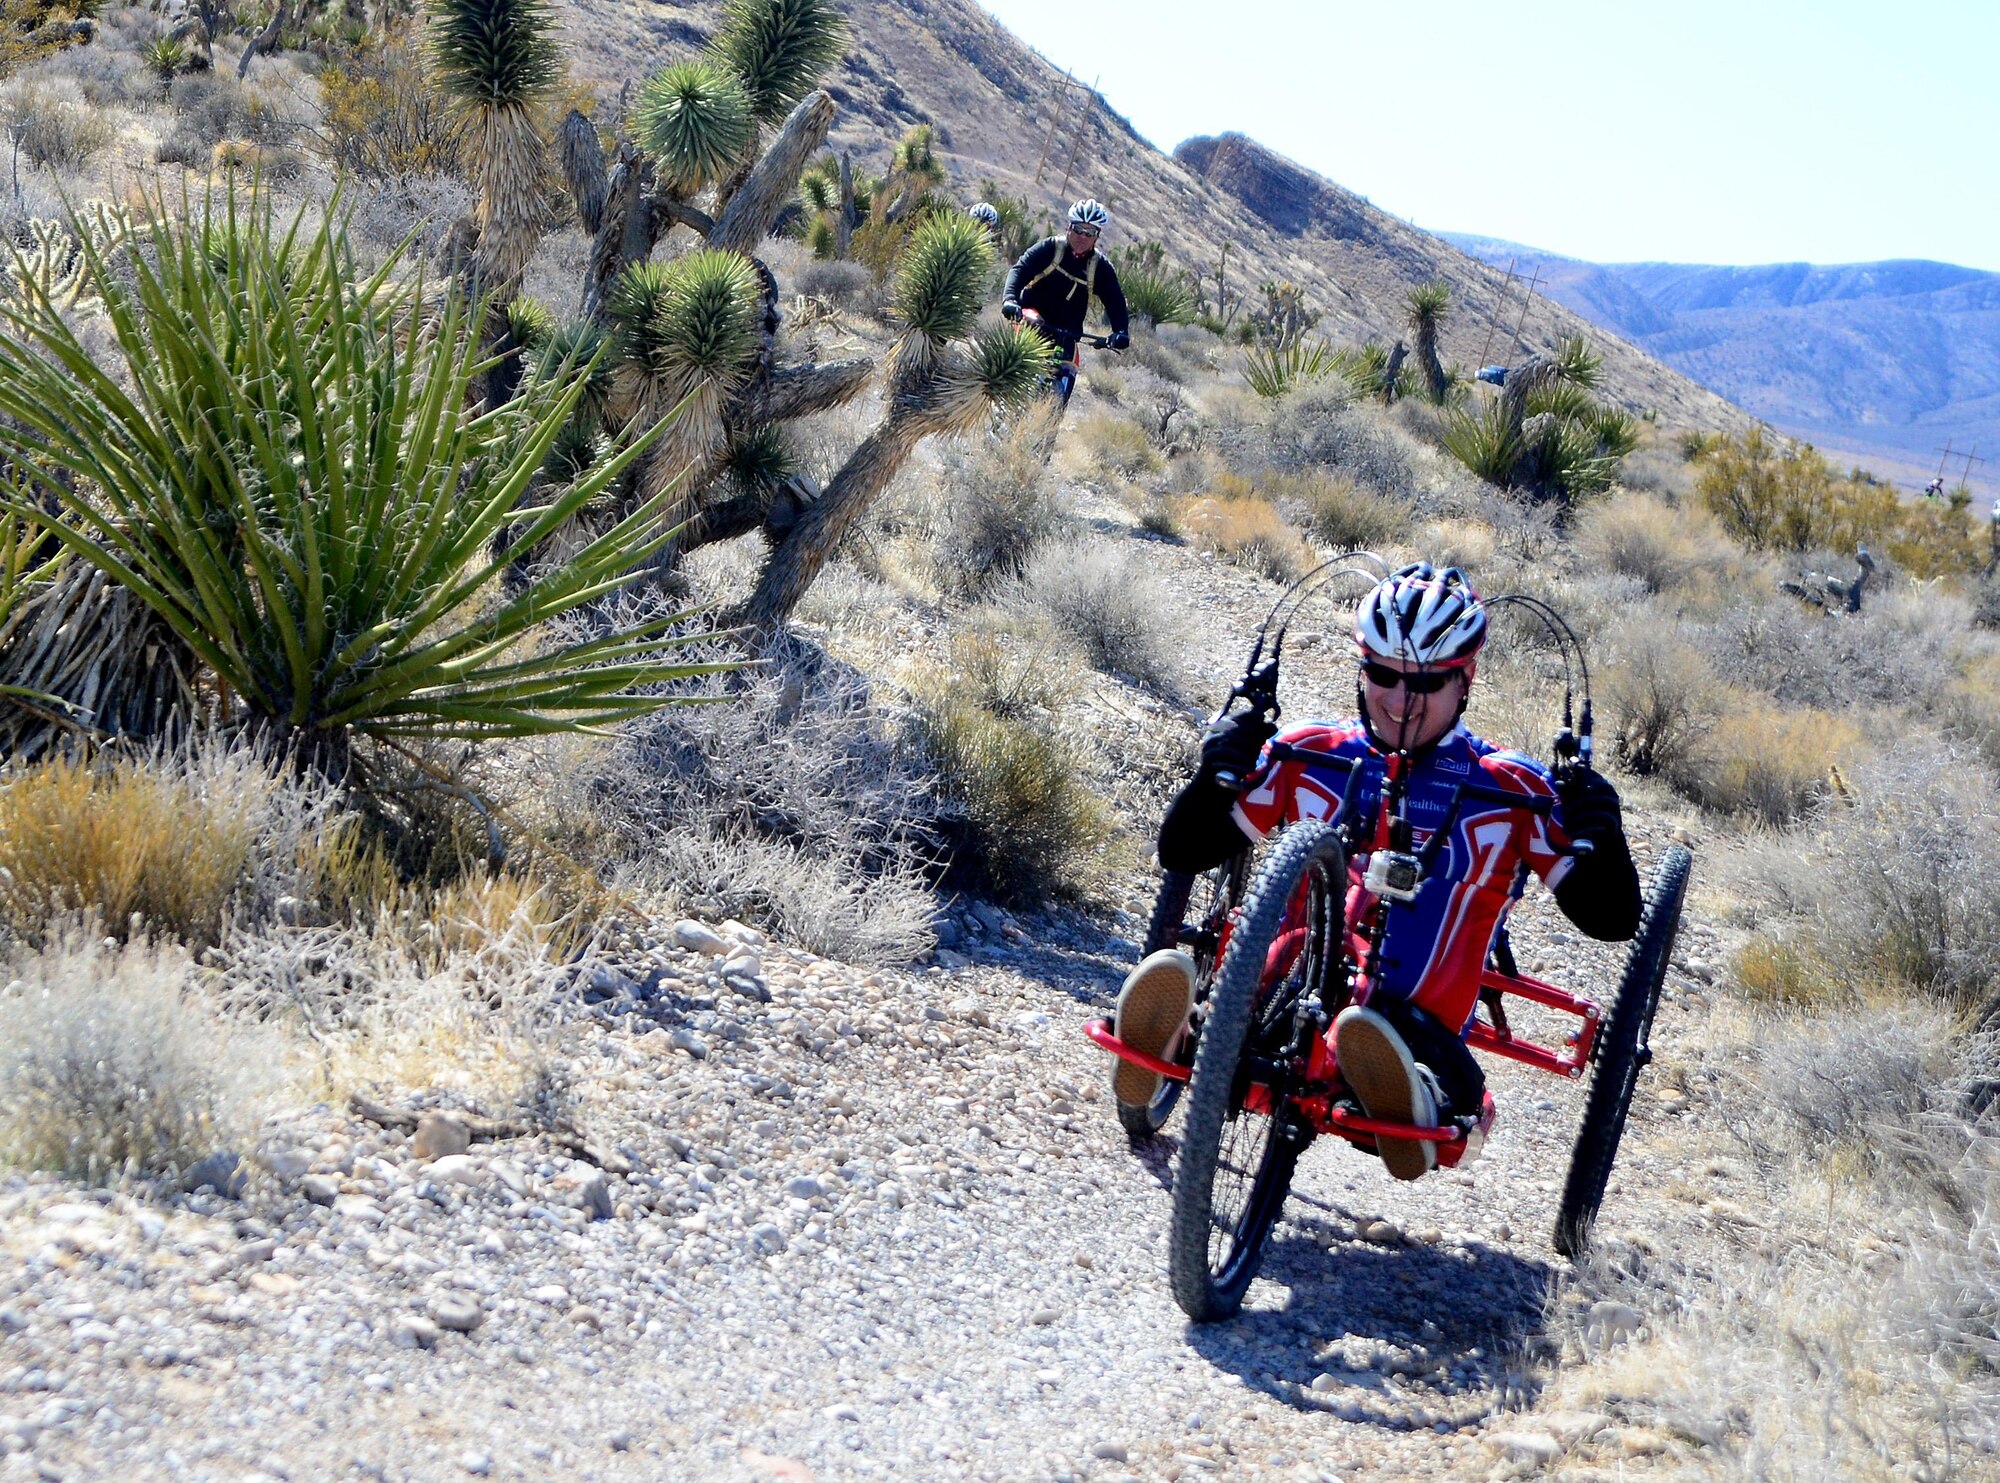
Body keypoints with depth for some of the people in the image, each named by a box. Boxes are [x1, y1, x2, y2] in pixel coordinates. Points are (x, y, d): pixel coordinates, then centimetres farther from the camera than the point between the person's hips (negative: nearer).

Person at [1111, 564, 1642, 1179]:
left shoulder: (1510, 791, 6)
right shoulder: (1308, 757, 9)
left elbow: (1612, 919, 7)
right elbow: (1181, 854, 10)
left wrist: (1603, 841, -14)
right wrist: (1217, 779, -9)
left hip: (1419, 1037, -1)